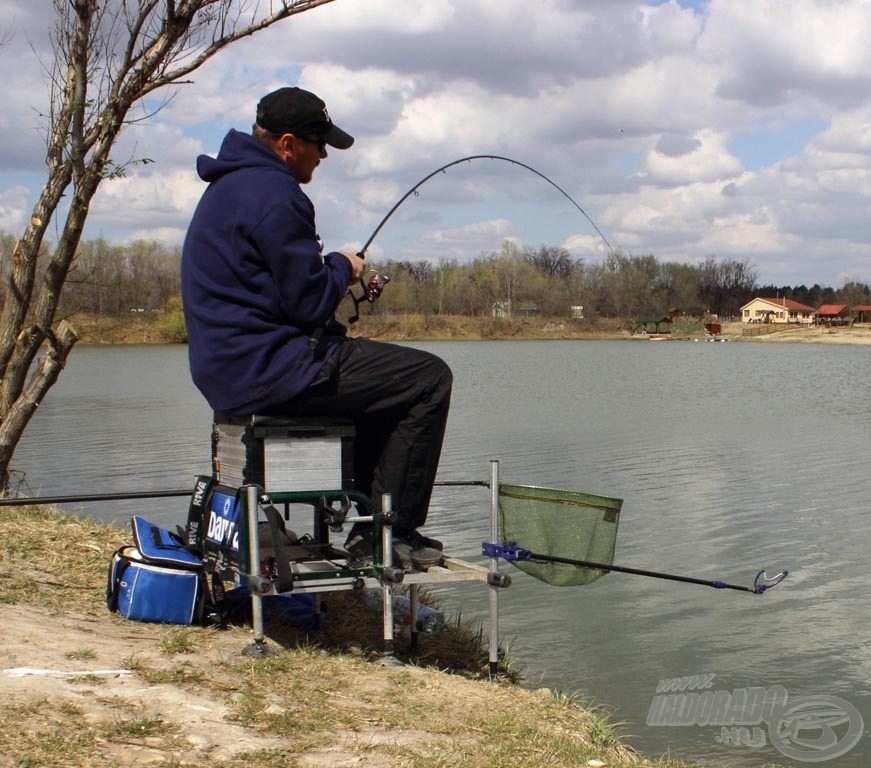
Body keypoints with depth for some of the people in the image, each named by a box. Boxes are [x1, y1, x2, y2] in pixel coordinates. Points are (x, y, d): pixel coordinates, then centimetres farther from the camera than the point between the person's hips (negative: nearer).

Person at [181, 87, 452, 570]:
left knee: (385, 376, 26)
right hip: (268, 368, -11)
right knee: (428, 379, -5)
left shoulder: (230, 186, 18)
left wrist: (337, 275, 15)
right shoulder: (273, 194, -16)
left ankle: (369, 529, 21)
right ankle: (393, 533, -3)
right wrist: (342, 267, 2)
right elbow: (309, 303, -17)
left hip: (229, 368, 11)